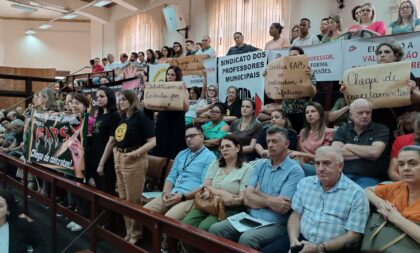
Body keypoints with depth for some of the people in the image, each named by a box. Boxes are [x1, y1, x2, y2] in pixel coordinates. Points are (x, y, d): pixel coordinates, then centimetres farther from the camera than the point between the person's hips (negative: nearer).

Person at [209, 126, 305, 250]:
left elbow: (282, 208, -16)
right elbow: (247, 199, 2)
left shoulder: (295, 171, -6)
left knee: (247, 239, -33)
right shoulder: (261, 165, 11)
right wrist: (269, 201, -14)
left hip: (276, 224, -5)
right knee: (215, 229, -14)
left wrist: (259, 193, -1)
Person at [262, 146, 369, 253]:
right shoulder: (305, 183, 9)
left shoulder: (356, 194, -7)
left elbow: (353, 235, -9)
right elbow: (296, 215, 10)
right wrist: (293, 239, -8)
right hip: (301, 240, 4)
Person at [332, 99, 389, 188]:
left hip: (368, 178, -1)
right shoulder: (342, 130, 12)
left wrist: (348, 146, 1)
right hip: (342, 176, 2)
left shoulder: (381, 129, 8)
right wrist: (366, 154, -5)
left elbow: (375, 152, -10)